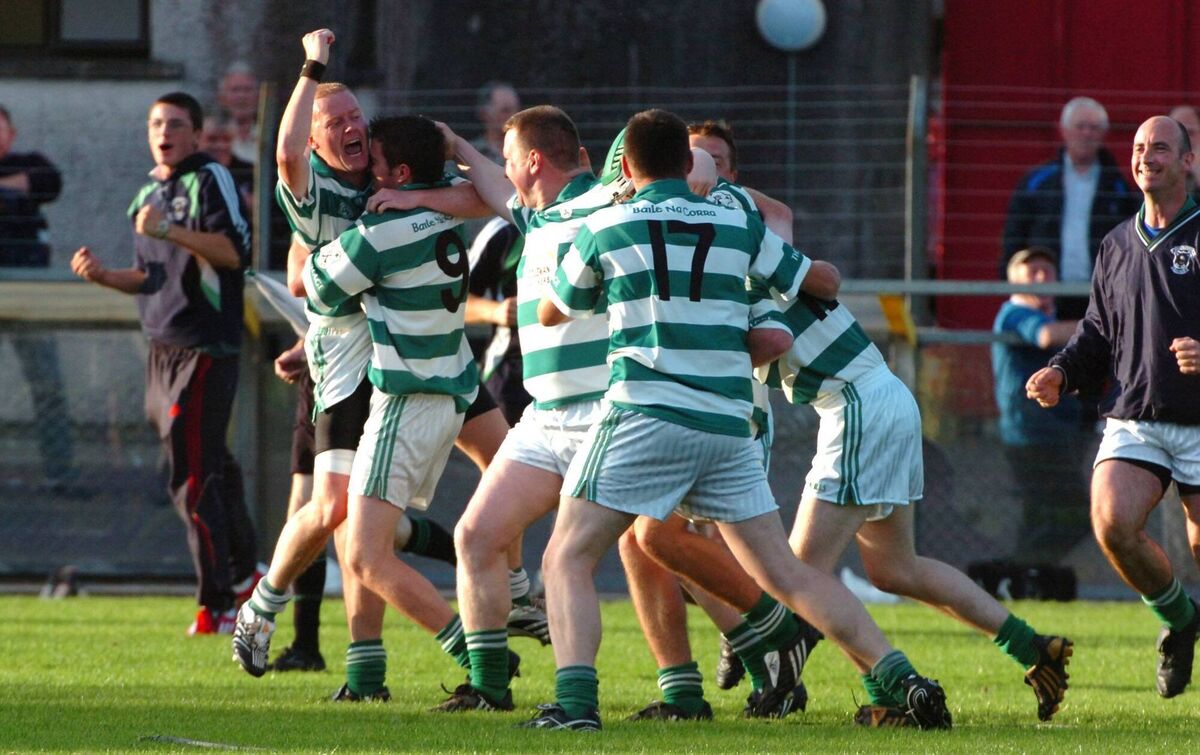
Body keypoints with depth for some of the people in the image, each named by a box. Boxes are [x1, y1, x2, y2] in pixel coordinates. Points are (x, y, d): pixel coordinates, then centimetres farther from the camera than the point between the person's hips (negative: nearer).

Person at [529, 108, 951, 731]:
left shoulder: (604, 230, 4)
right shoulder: (736, 225, 11)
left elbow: (551, 313, 20)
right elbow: (824, 281, 20)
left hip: (646, 414, -4)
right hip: (727, 423, 4)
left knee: (568, 558, 0)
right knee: (784, 573, 9)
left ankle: (575, 701, -20)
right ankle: (900, 676, -1)